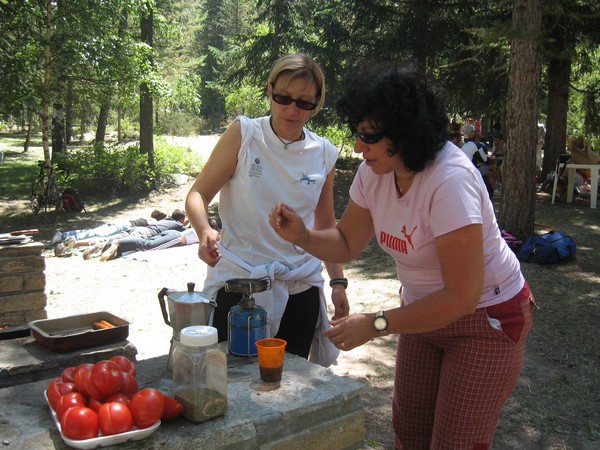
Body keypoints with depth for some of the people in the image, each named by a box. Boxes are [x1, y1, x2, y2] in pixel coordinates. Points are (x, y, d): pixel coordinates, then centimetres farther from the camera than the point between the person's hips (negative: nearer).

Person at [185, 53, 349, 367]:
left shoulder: (324, 154, 3)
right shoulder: (244, 134, -6)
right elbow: (198, 194, -6)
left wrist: (338, 281, 10)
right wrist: (204, 231, -26)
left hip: (300, 288, 3)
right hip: (238, 281, -3)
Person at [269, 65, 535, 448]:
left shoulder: (450, 181, -32)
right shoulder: (373, 172, -9)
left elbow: (462, 296, -30)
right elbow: (347, 244, 3)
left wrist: (376, 325, -27)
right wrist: (303, 237, -18)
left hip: (486, 317, -6)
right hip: (425, 307, 7)